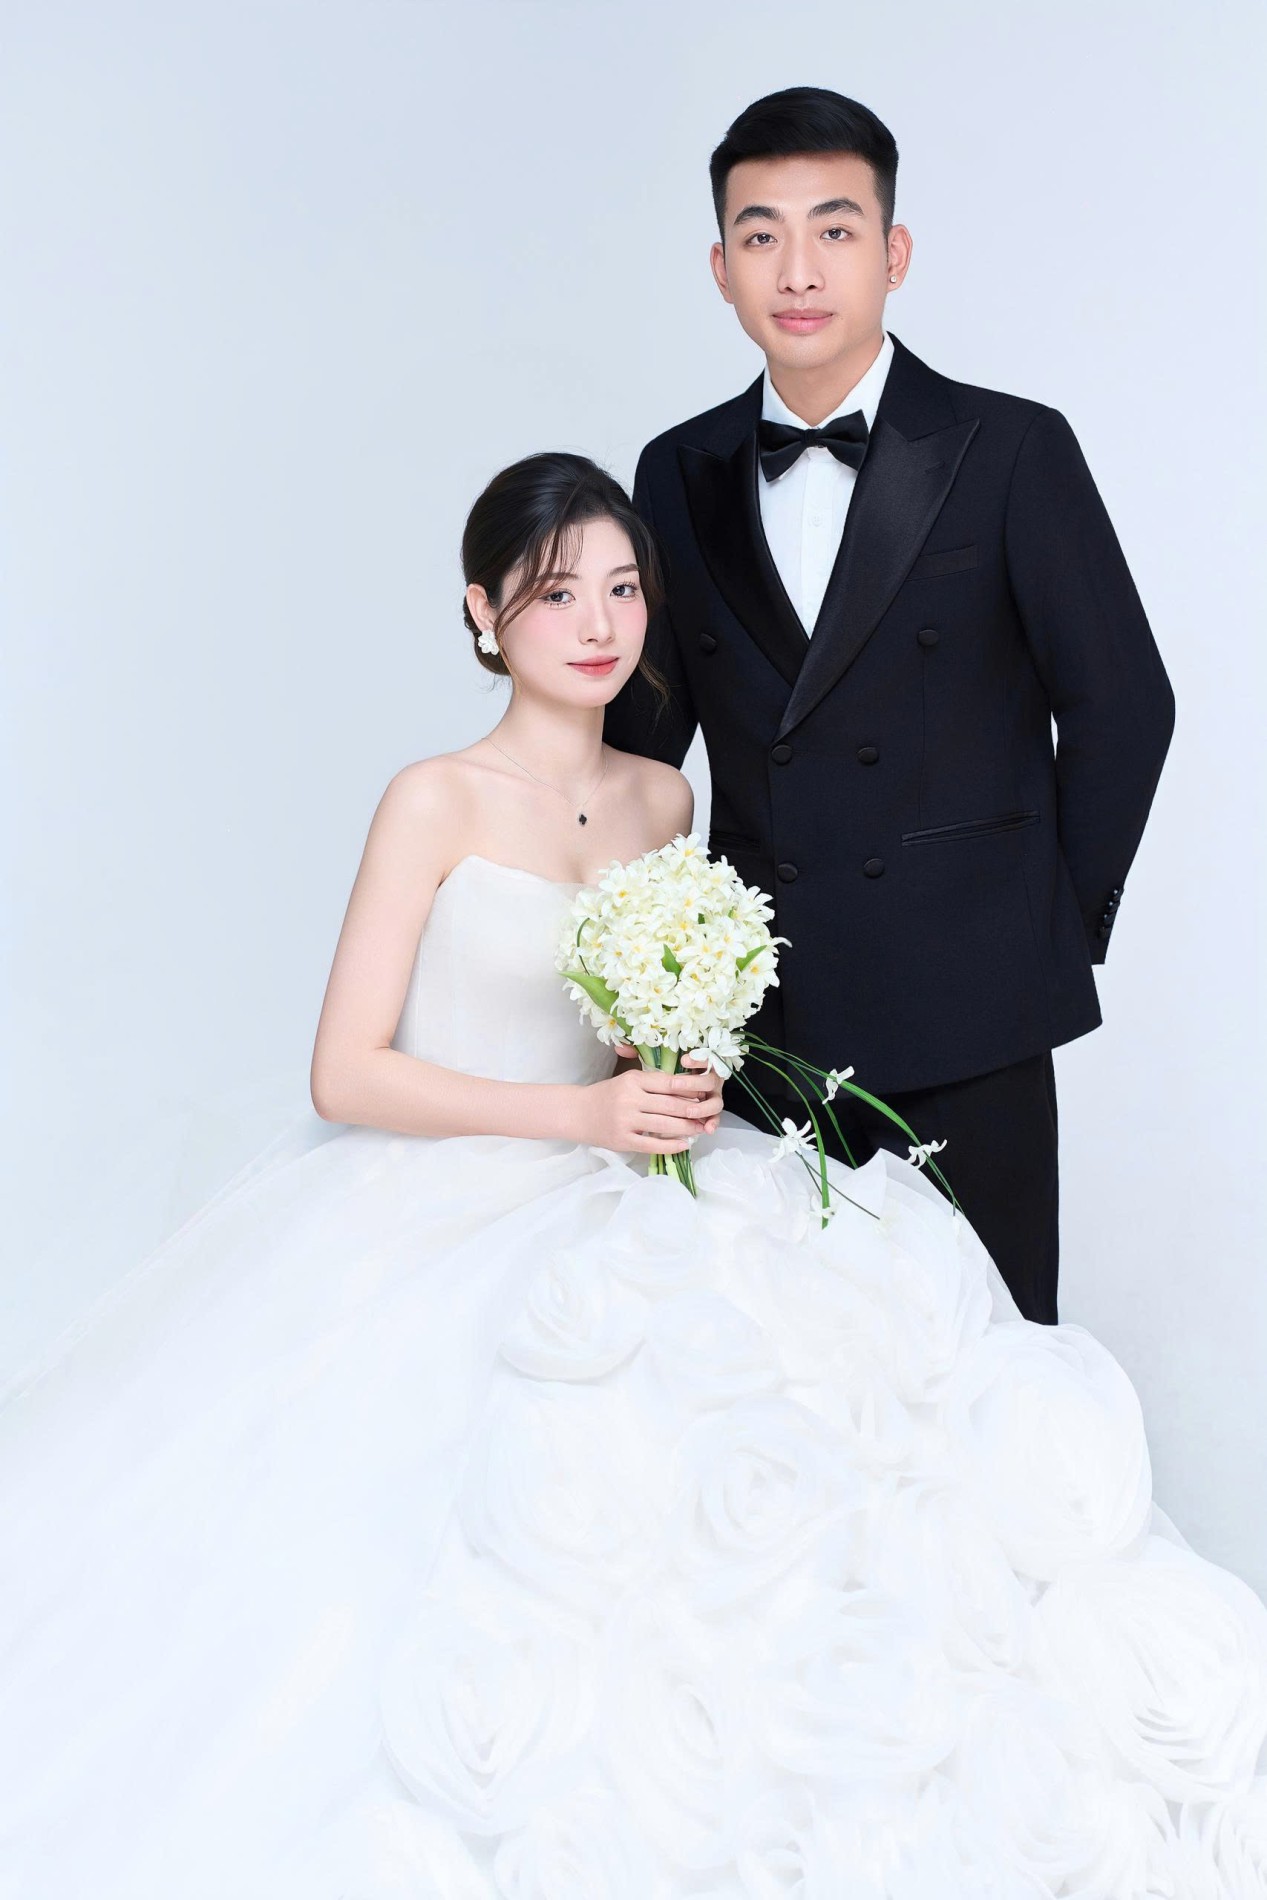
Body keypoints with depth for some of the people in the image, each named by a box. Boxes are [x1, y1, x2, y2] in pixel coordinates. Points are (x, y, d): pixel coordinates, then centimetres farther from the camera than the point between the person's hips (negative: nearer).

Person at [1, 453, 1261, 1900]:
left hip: (610, 1210, 6)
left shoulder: (664, 801, 10)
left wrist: (681, 1090, -1)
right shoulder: (436, 802, -8)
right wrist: (581, 1114, -16)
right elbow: (346, 1075, -11)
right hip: (434, 1222, -5)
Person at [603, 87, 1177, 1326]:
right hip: (763, 1010, 3)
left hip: (968, 1007, -3)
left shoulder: (1012, 452, -4)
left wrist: (1066, 925, 2)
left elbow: (1123, 703, 0)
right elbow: (639, 728, 12)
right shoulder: (680, 476, 7)